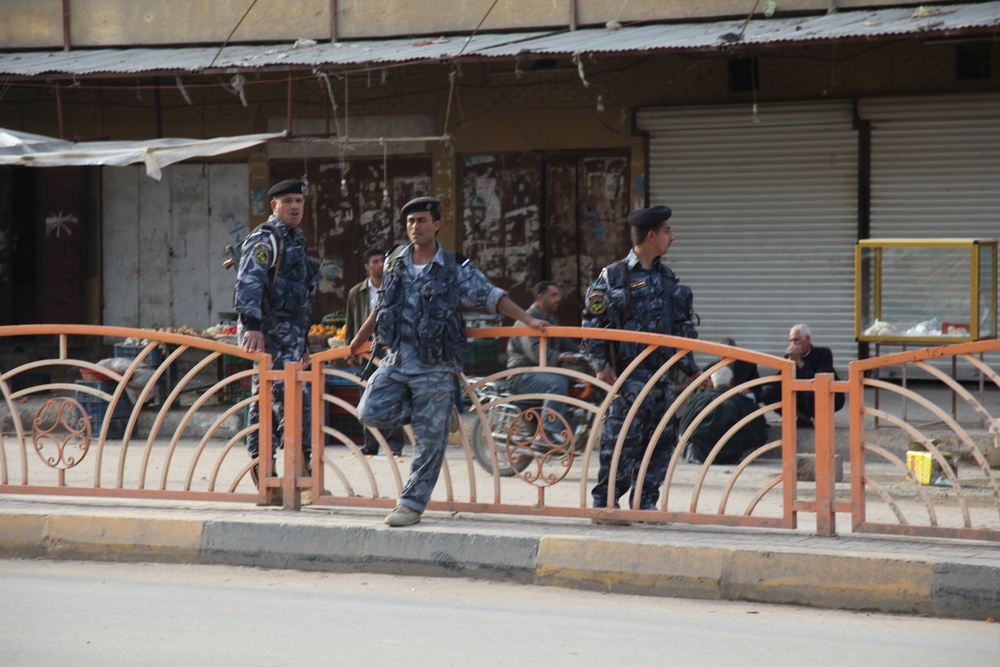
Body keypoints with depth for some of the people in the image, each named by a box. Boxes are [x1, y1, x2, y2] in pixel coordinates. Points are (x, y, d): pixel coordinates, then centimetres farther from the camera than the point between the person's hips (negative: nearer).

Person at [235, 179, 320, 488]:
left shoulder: (294, 241, 24)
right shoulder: (265, 239, -7)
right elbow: (249, 282, -20)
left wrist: (302, 343, 29)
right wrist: (251, 325, -33)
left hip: (289, 333, 9)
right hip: (270, 330, -9)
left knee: (266, 398, 9)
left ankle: (263, 467, 10)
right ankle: (300, 465, -18)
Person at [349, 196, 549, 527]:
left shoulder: (456, 269, -2)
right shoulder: (395, 262, 8)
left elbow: (491, 296, 2)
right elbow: (382, 304, 22)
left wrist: (528, 320, -5)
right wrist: (360, 338, 30)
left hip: (434, 367, -4)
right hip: (396, 361, 4)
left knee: (428, 440, -4)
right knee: (371, 412, -13)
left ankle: (412, 504, 5)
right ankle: (421, 413, 12)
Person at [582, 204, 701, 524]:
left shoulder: (667, 277, 15)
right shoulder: (613, 276, -4)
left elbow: (682, 327, 21)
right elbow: (593, 322, -4)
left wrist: (691, 368, 18)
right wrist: (602, 364, -11)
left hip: (662, 372, 7)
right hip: (629, 374, -6)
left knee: (662, 440, 6)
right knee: (621, 440, -8)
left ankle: (645, 503, 16)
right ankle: (604, 505, -3)